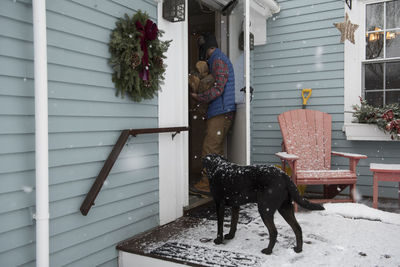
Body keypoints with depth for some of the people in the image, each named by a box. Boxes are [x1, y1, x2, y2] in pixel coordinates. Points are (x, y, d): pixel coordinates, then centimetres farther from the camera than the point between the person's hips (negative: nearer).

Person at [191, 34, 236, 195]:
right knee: (216, 150, 11)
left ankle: (206, 184, -7)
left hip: (220, 112, -10)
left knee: (209, 149, -10)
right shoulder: (218, 60, 24)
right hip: (220, 112, 10)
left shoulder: (218, 60, -8)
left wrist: (198, 97, -14)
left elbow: (218, 88, -18)